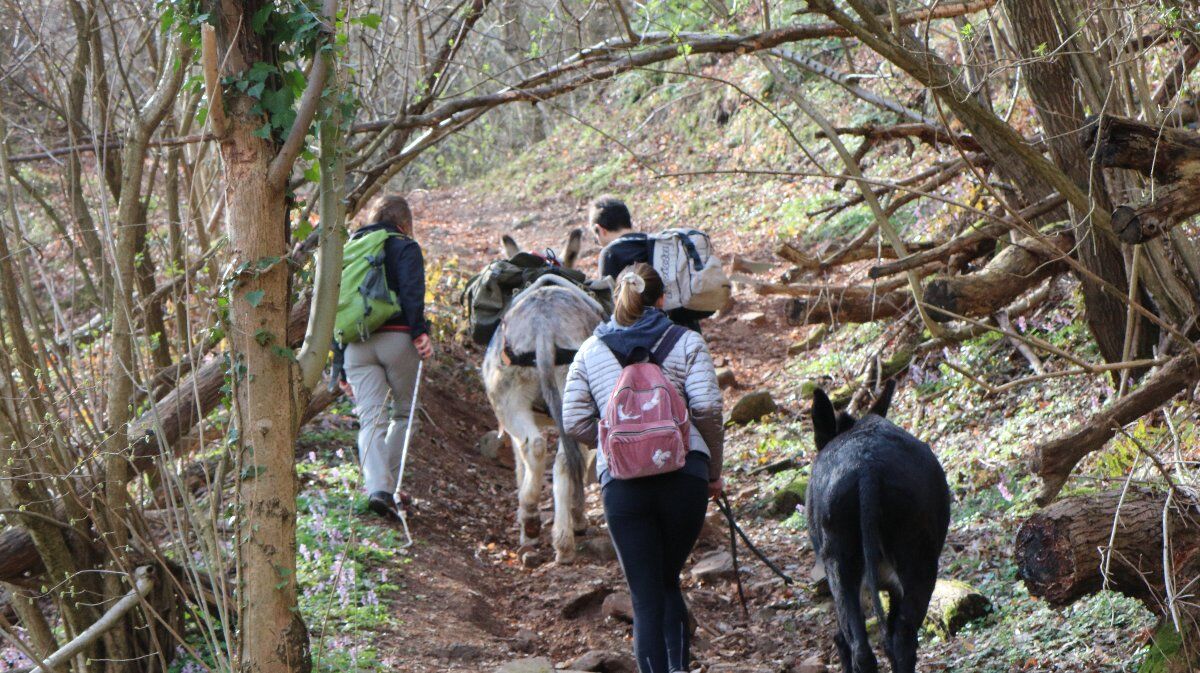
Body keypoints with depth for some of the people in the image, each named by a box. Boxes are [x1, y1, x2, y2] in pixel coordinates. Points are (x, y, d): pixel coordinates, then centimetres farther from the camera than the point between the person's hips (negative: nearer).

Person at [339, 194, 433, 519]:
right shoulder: (405, 247, 7)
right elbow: (411, 291, -13)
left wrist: (340, 367, 21)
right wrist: (420, 331, -20)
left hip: (356, 344, 4)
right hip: (396, 338, -4)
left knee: (370, 419, -3)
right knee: (405, 412, 13)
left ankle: (377, 487, -22)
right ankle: (388, 483, 8)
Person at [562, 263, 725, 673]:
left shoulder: (591, 350, 11)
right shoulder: (686, 343, 6)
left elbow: (575, 422, 6)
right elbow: (707, 406, -5)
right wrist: (715, 469, 6)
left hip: (621, 483, 0)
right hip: (684, 474, 0)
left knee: (646, 596, 4)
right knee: (668, 581, 18)